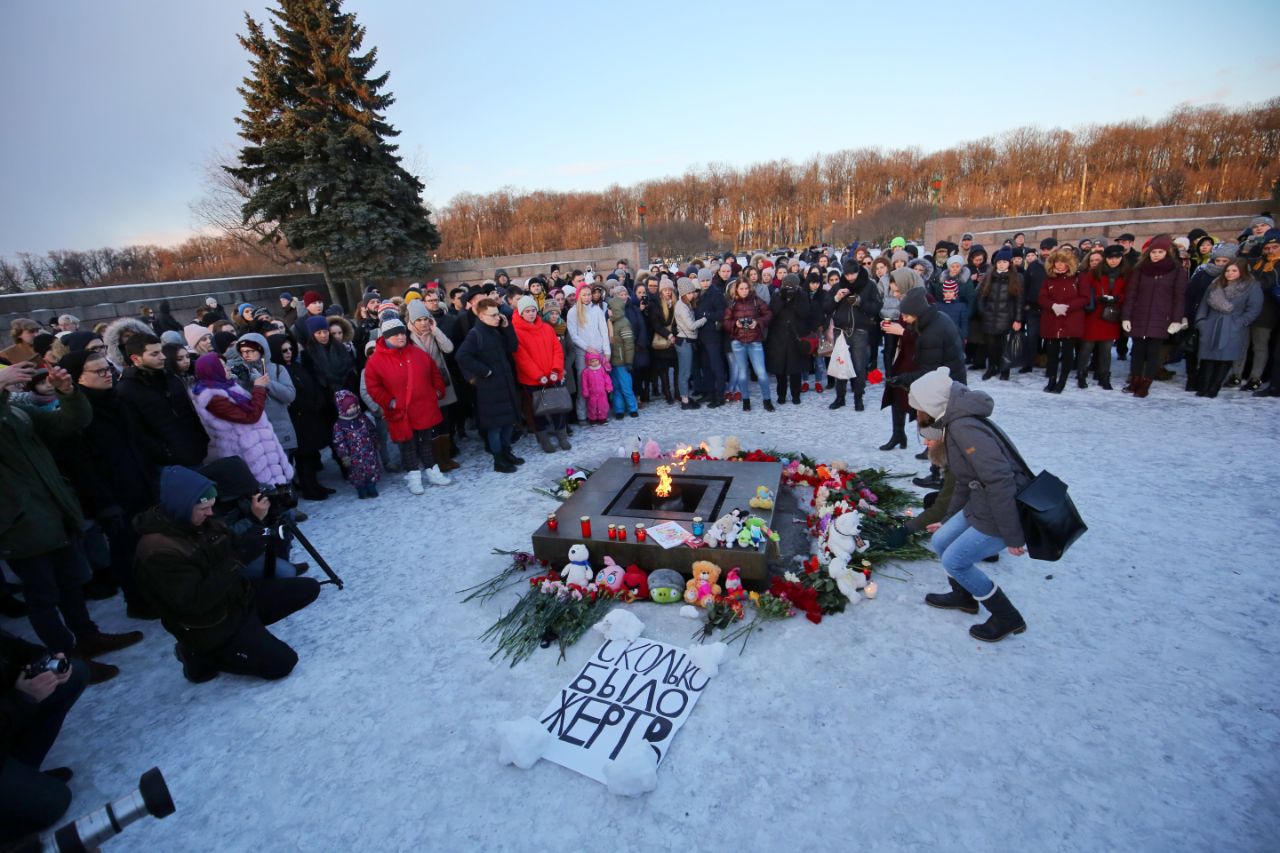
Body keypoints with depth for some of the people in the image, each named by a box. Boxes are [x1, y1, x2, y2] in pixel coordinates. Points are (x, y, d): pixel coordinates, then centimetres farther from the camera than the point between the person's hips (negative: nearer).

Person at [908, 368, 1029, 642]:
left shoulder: (964, 427, -24)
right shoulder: (956, 423, 9)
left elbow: (1000, 480, -30)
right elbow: (965, 481, 20)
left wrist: (1012, 536, -24)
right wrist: (949, 520, 30)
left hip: (1005, 512, -9)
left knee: (954, 560, 0)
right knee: (941, 542, 14)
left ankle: (1007, 618, 18)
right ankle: (964, 596, 39)